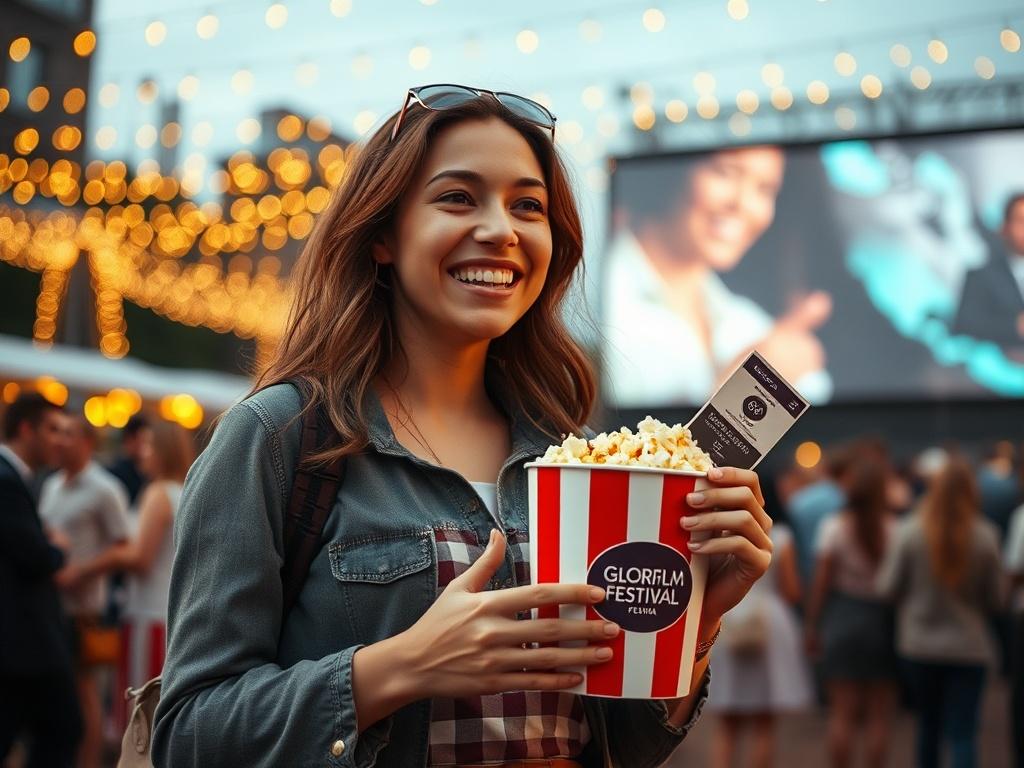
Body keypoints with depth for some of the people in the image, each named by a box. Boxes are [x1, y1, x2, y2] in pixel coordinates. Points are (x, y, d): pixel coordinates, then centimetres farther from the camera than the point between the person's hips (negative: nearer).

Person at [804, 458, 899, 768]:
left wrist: (811, 624, 5)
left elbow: (821, 582, -3)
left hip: (843, 619, 0)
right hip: (883, 620, 0)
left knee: (842, 712, 7)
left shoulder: (833, 528, -5)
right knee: (879, 714, 7)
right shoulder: (895, 530, -7)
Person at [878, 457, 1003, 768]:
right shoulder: (985, 536, -13)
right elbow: (995, 598, -5)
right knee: (963, 732, 1)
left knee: (928, 723, 20)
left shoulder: (909, 532, -13)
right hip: (969, 646, -1)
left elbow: (889, 588, -7)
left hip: (920, 641, 1)